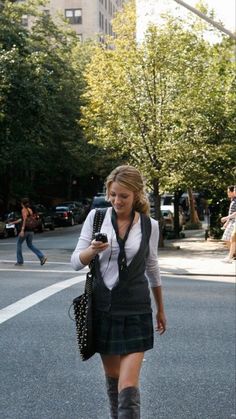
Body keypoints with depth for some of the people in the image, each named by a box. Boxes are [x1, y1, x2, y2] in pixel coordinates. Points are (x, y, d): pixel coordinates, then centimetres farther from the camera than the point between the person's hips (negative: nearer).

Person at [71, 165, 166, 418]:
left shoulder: (149, 226, -2)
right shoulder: (96, 217, -4)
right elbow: (76, 262, -3)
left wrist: (161, 309, 19)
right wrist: (93, 250, -25)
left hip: (135, 311, -1)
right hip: (102, 307, 2)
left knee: (128, 388, -9)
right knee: (112, 376, 17)